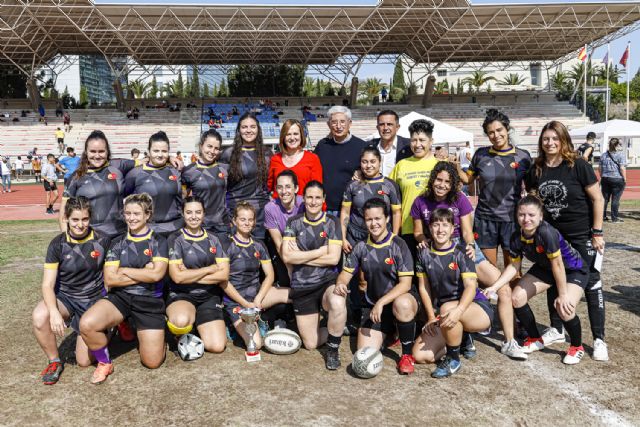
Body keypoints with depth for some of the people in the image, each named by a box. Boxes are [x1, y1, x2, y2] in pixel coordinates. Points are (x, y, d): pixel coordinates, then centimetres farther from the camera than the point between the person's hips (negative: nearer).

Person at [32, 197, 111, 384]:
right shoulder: (58, 244, -8)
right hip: (65, 298, 1)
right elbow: (48, 284, -12)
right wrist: (54, 312, -29)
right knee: (39, 317, -34)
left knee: (84, 361, -4)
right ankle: (54, 361, -7)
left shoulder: (102, 241, -8)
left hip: (94, 301, -1)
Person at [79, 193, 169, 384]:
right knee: (87, 324, -30)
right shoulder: (118, 243, 8)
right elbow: (110, 279, -3)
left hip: (150, 301, -2)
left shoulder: (159, 242, 1)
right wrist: (144, 274, -9)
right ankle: (104, 363, 0)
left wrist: (125, 270, -6)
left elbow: (157, 274, -14)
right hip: (120, 297, 2)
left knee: (152, 362, -4)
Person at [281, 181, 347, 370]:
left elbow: (334, 258, -12)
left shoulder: (332, 222, -2)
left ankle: (333, 350, -12)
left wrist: (300, 256, -11)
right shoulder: (294, 223, 2)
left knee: (338, 303, -38)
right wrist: (321, 251, -13)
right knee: (311, 343, 4)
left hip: (327, 281, -2)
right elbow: (287, 257, -11)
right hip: (301, 286, 2)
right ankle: (337, 328, 36)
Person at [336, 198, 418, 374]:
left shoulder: (398, 245, -13)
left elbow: (405, 283, -18)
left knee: (402, 304, -41)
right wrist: (340, 284, -18)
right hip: (373, 305, 4)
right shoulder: (361, 247, 0)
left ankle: (407, 354, -14)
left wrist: (381, 303, -27)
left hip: (401, 298, -3)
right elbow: (345, 274, 6)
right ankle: (389, 331, 24)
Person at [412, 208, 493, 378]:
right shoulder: (424, 253, 0)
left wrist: (458, 310, -40)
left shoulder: (461, 253, -11)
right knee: (419, 355, -11)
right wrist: (431, 317, -3)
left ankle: (453, 359, -14)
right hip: (443, 314, 5)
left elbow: (470, 286, -23)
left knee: (447, 308, -40)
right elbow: (424, 288, 6)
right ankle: (462, 340, 15)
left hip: (476, 308, -5)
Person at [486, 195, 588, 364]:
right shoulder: (517, 237, -16)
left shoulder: (547, 232, -37)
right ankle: (535, 339, 19)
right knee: (517, 297, -6)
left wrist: (562, 295, -24)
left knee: (565, 309, -27)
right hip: (545, 268, 7)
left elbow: (557, 264, -31)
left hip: (573, 269, -6)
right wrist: (493, 288, -11)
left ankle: (577, 347, 7)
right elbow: (514, 266, -5)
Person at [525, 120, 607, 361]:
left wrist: (597, 232, -12)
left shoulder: (578, 165, -14)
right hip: (551, 234, 5)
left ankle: (599, 340, 10)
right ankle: (556, 330, 29)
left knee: (591, 283, 0)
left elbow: (597, 199, -11)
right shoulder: (536, 169, -1)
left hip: (582, 234, -5)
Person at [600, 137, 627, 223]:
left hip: (605, 179, 5)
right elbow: (622, 168, -13)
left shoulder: (603, 155, 8)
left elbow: (600, 169, 11)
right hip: (617, 179, -5)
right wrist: (625, 179, -6)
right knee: (615, 199, 0)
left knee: (605, 198, 11)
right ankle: (614, 218, 4)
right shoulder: (620, 154, -8)